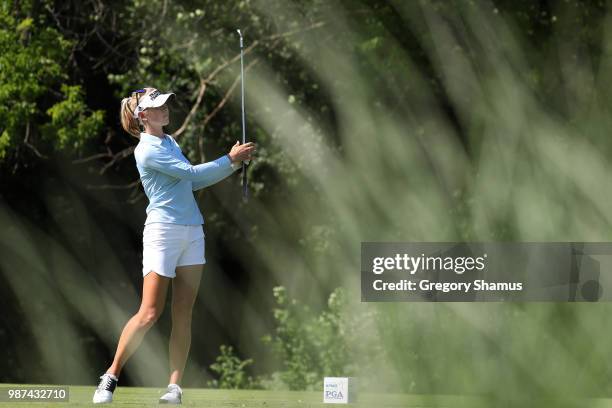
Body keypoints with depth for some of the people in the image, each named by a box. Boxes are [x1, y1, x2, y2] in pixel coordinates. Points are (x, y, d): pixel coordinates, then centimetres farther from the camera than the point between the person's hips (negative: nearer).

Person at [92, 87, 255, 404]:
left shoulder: (169, 141, 15)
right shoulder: (147, 151, -13)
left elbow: (194, 181, 17)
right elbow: (193, 173, -14)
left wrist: (232, 165, 6)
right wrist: (231, 160, -7)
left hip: (192, 230, 8)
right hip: (163, 232, -8)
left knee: (183, 315, 1)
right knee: (149, 313, -10)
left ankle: (175, 386, 1)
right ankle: (111, 377, 1)